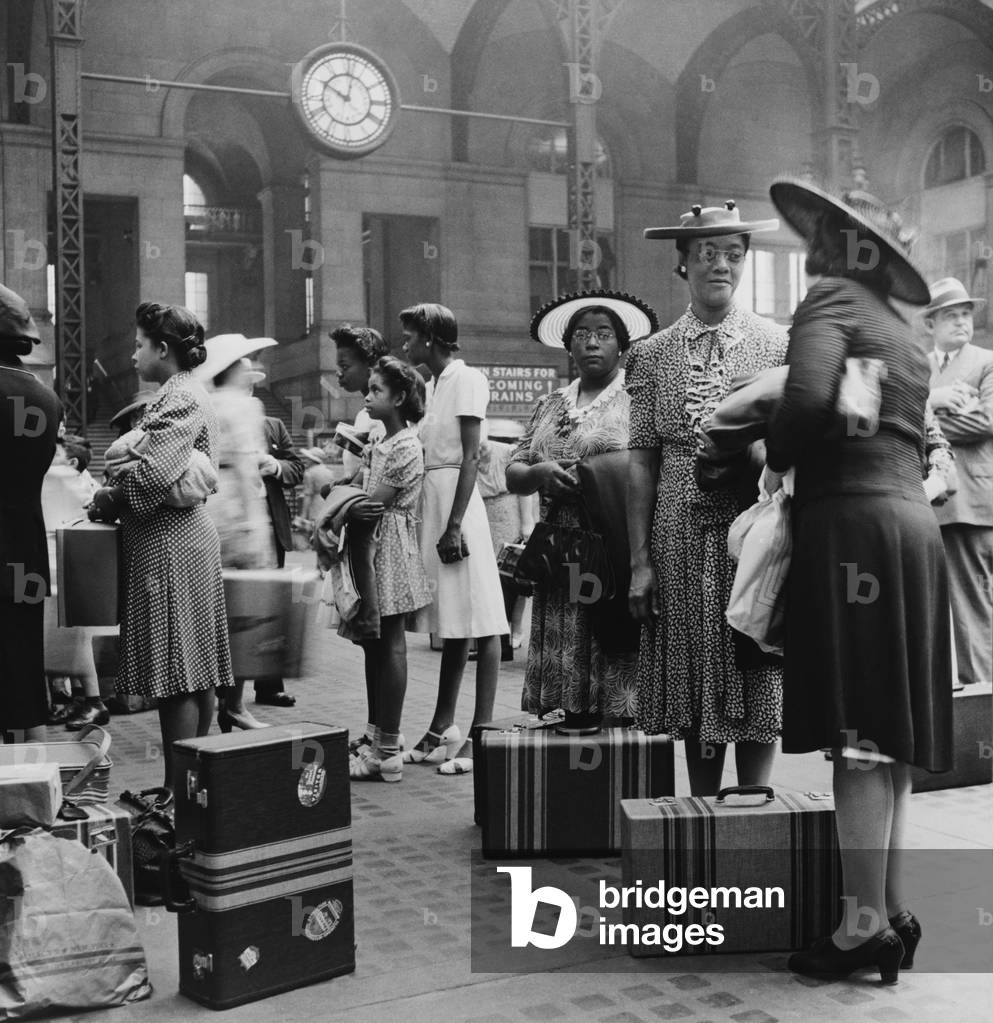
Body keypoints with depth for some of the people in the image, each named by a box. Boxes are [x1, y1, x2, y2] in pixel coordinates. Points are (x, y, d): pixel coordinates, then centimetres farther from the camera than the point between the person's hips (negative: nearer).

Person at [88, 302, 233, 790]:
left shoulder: (182, 399, -13)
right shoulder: (179, 395, 18)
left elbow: (153, 474, -24)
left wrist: (109, 499, -9)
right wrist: (112, 494, 6)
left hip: (170, 547, -10)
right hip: (181, 536, 10)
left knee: (176, 676, -6)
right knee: (194, 673, 13)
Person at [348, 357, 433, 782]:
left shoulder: (405, 447, -12)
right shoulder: (379, 444, 17)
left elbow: (373, 504, -16)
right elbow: (365, 499, 12)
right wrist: (346, 505, -7)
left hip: (390, 546, -9)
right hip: (371, 546, 9)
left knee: (389, 647, -6)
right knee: (374, 646, 11)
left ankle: (388, 754, -1)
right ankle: (377, 741, 20)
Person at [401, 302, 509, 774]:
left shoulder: (467, 380, -7)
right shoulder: (430, 385, 17)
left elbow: (471, 457, -14)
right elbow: (425, 455, 14)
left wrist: (455, 525, -20)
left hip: (458, 502, -8)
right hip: (430, 504, 8)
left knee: (478, 623, -4)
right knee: (451, 624, 13)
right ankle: (442, 730, 20)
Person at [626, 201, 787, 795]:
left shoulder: (779, 345, 5)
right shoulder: (652, 355, 6)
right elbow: (642, 462, 3)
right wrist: (640, 560, -2)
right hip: (682, 539, 1)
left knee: (758, 684, 2)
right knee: (694, 684, 8)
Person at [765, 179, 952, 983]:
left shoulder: (831, 299, -3)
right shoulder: (903, 330, 23)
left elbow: (810, 398, -21)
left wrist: (777, 459, -4)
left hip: (853, 522, -8)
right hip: (911, 519, 9)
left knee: (859, 735, -7)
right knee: (891, 730, 11)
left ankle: (864, 926, -2)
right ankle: (893, 911, 18)